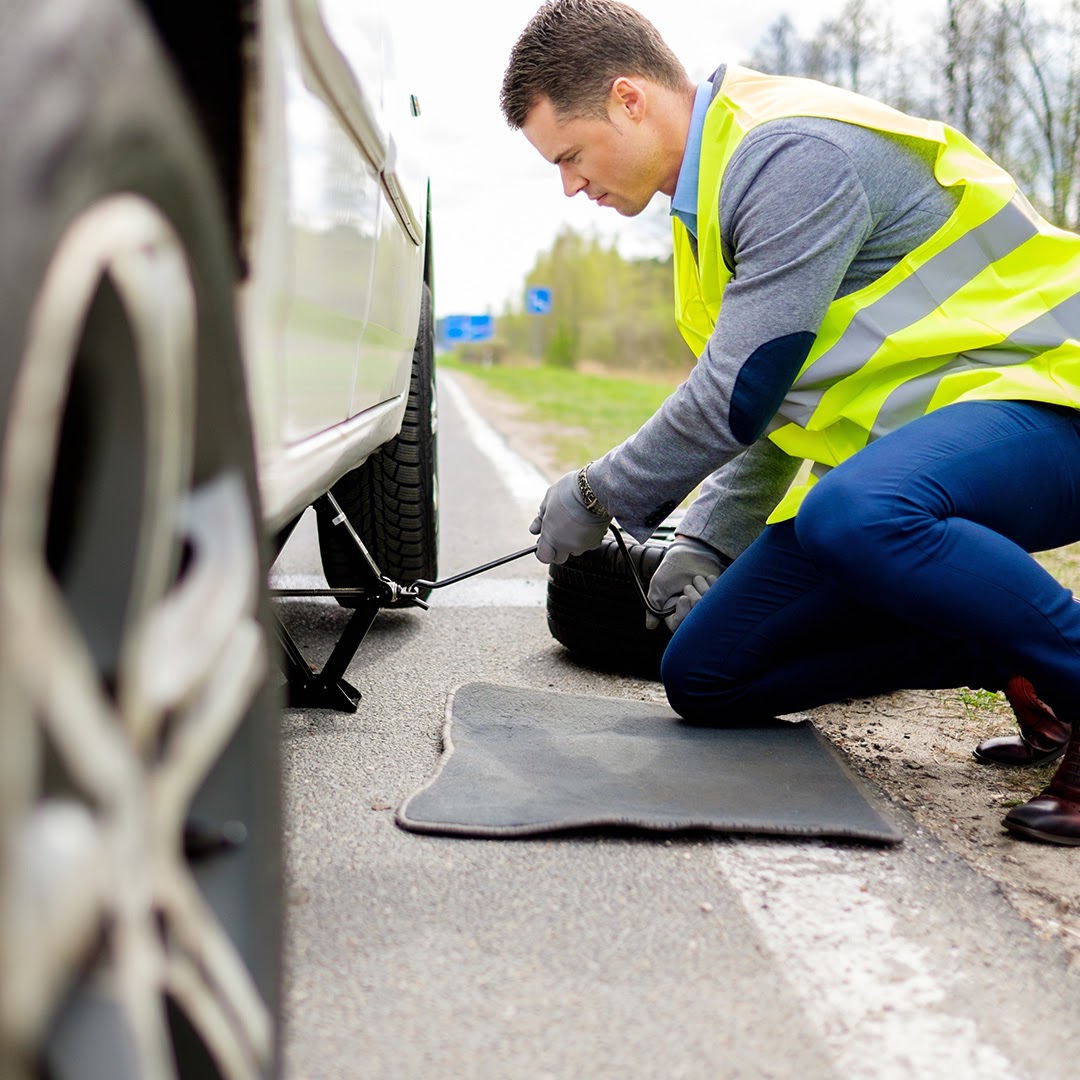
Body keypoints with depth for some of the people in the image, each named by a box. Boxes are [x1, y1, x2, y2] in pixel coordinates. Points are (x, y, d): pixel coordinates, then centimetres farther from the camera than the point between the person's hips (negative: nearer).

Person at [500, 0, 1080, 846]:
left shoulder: (796, 156, -19)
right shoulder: (718, 183, 13)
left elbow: (741, 395, -22)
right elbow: (773, 399, 21)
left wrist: (597, 497, -7)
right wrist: (706, 541, 13)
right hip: (900, 442, 10)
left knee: (855, 513, -43)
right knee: (703, 678, 3)